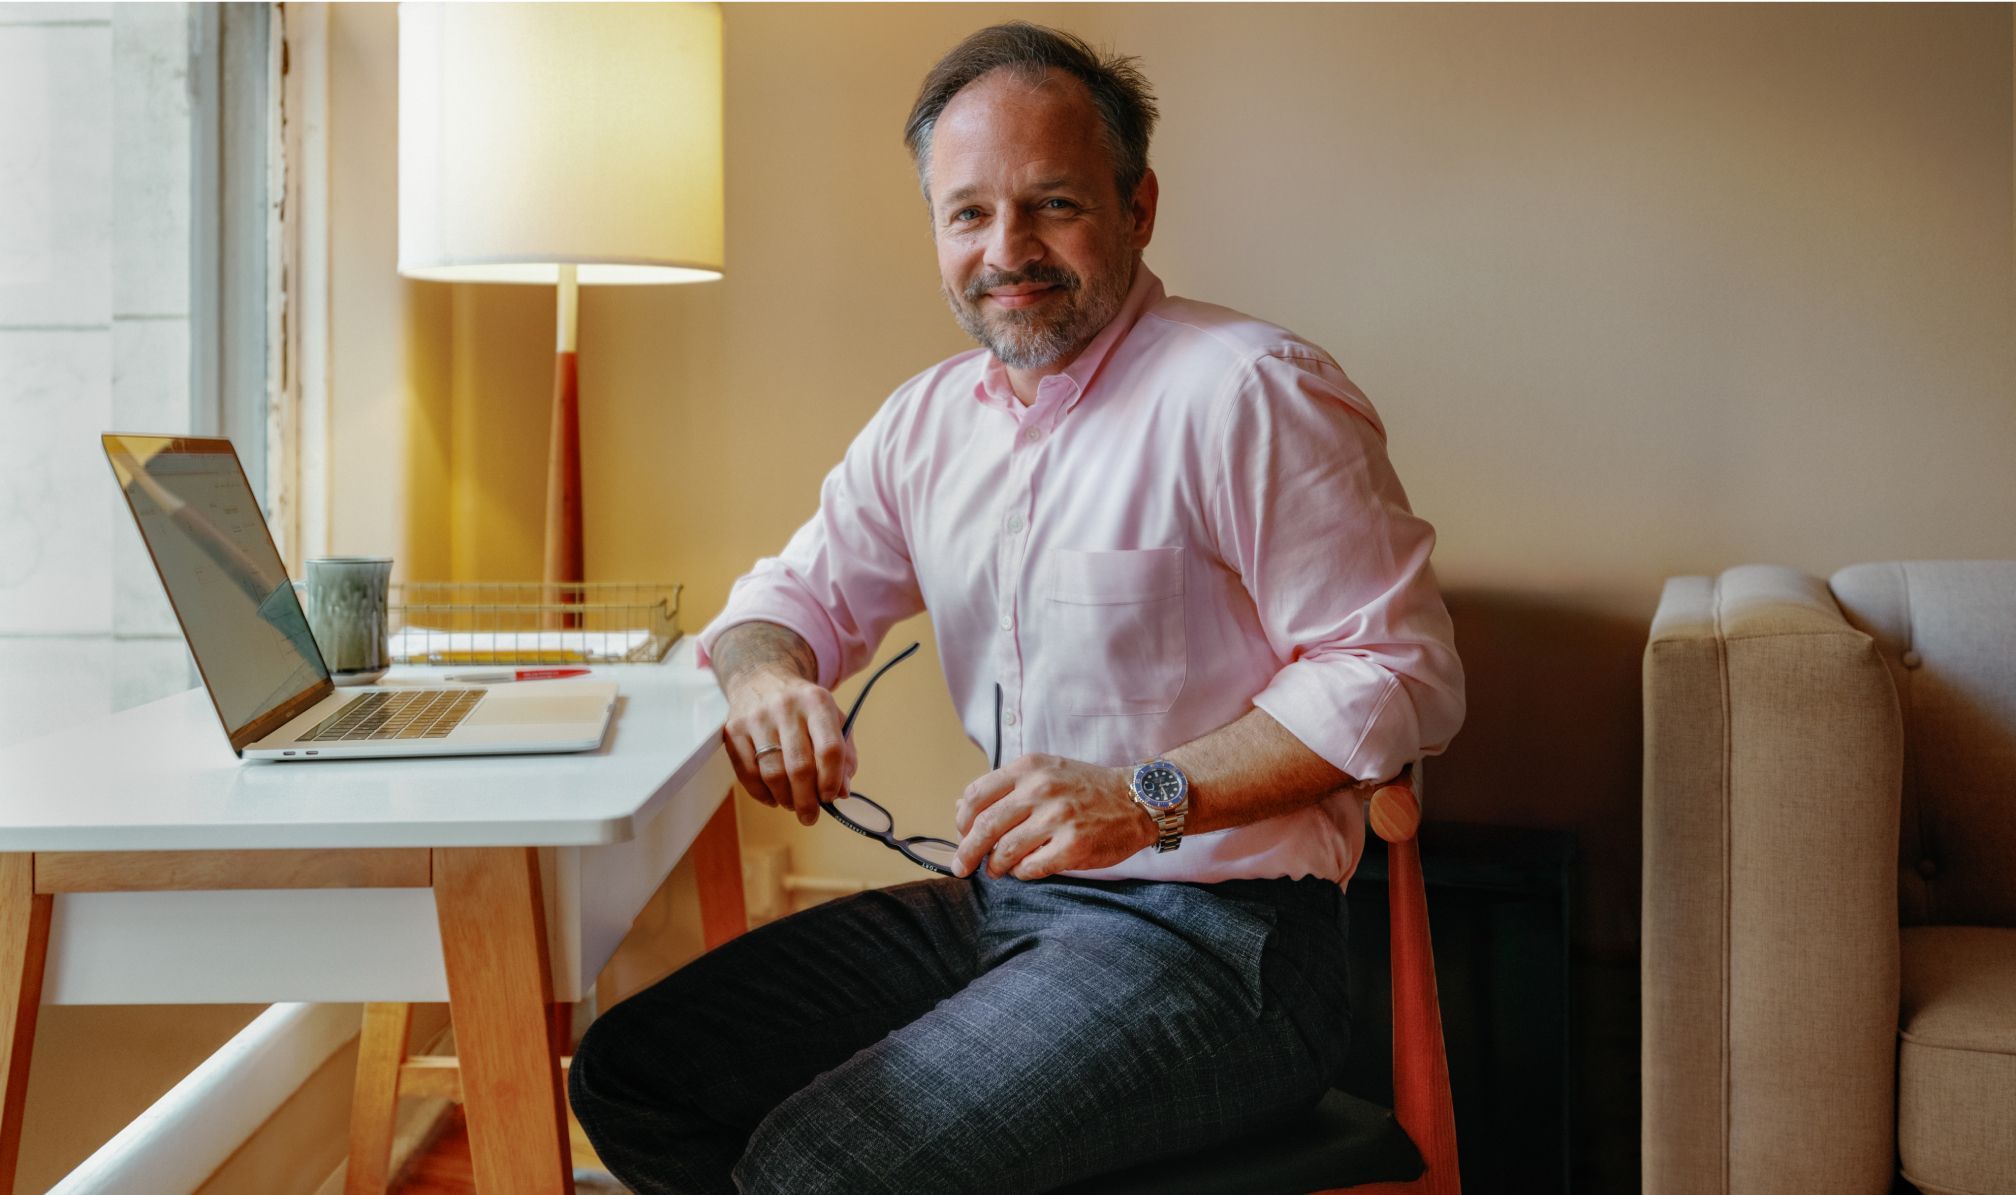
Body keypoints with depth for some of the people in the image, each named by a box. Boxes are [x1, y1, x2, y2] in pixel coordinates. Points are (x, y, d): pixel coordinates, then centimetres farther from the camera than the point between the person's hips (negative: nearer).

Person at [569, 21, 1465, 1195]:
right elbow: (795, 594, 19)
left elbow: (1401, 672, -16)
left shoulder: (1249, 391, -13)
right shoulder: (927, 421, 12)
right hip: (1000, 903, 8)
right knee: (630, 1077, 3)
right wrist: (768, 675, -7)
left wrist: (1151, 796, -25)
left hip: (1210, 935, -8)